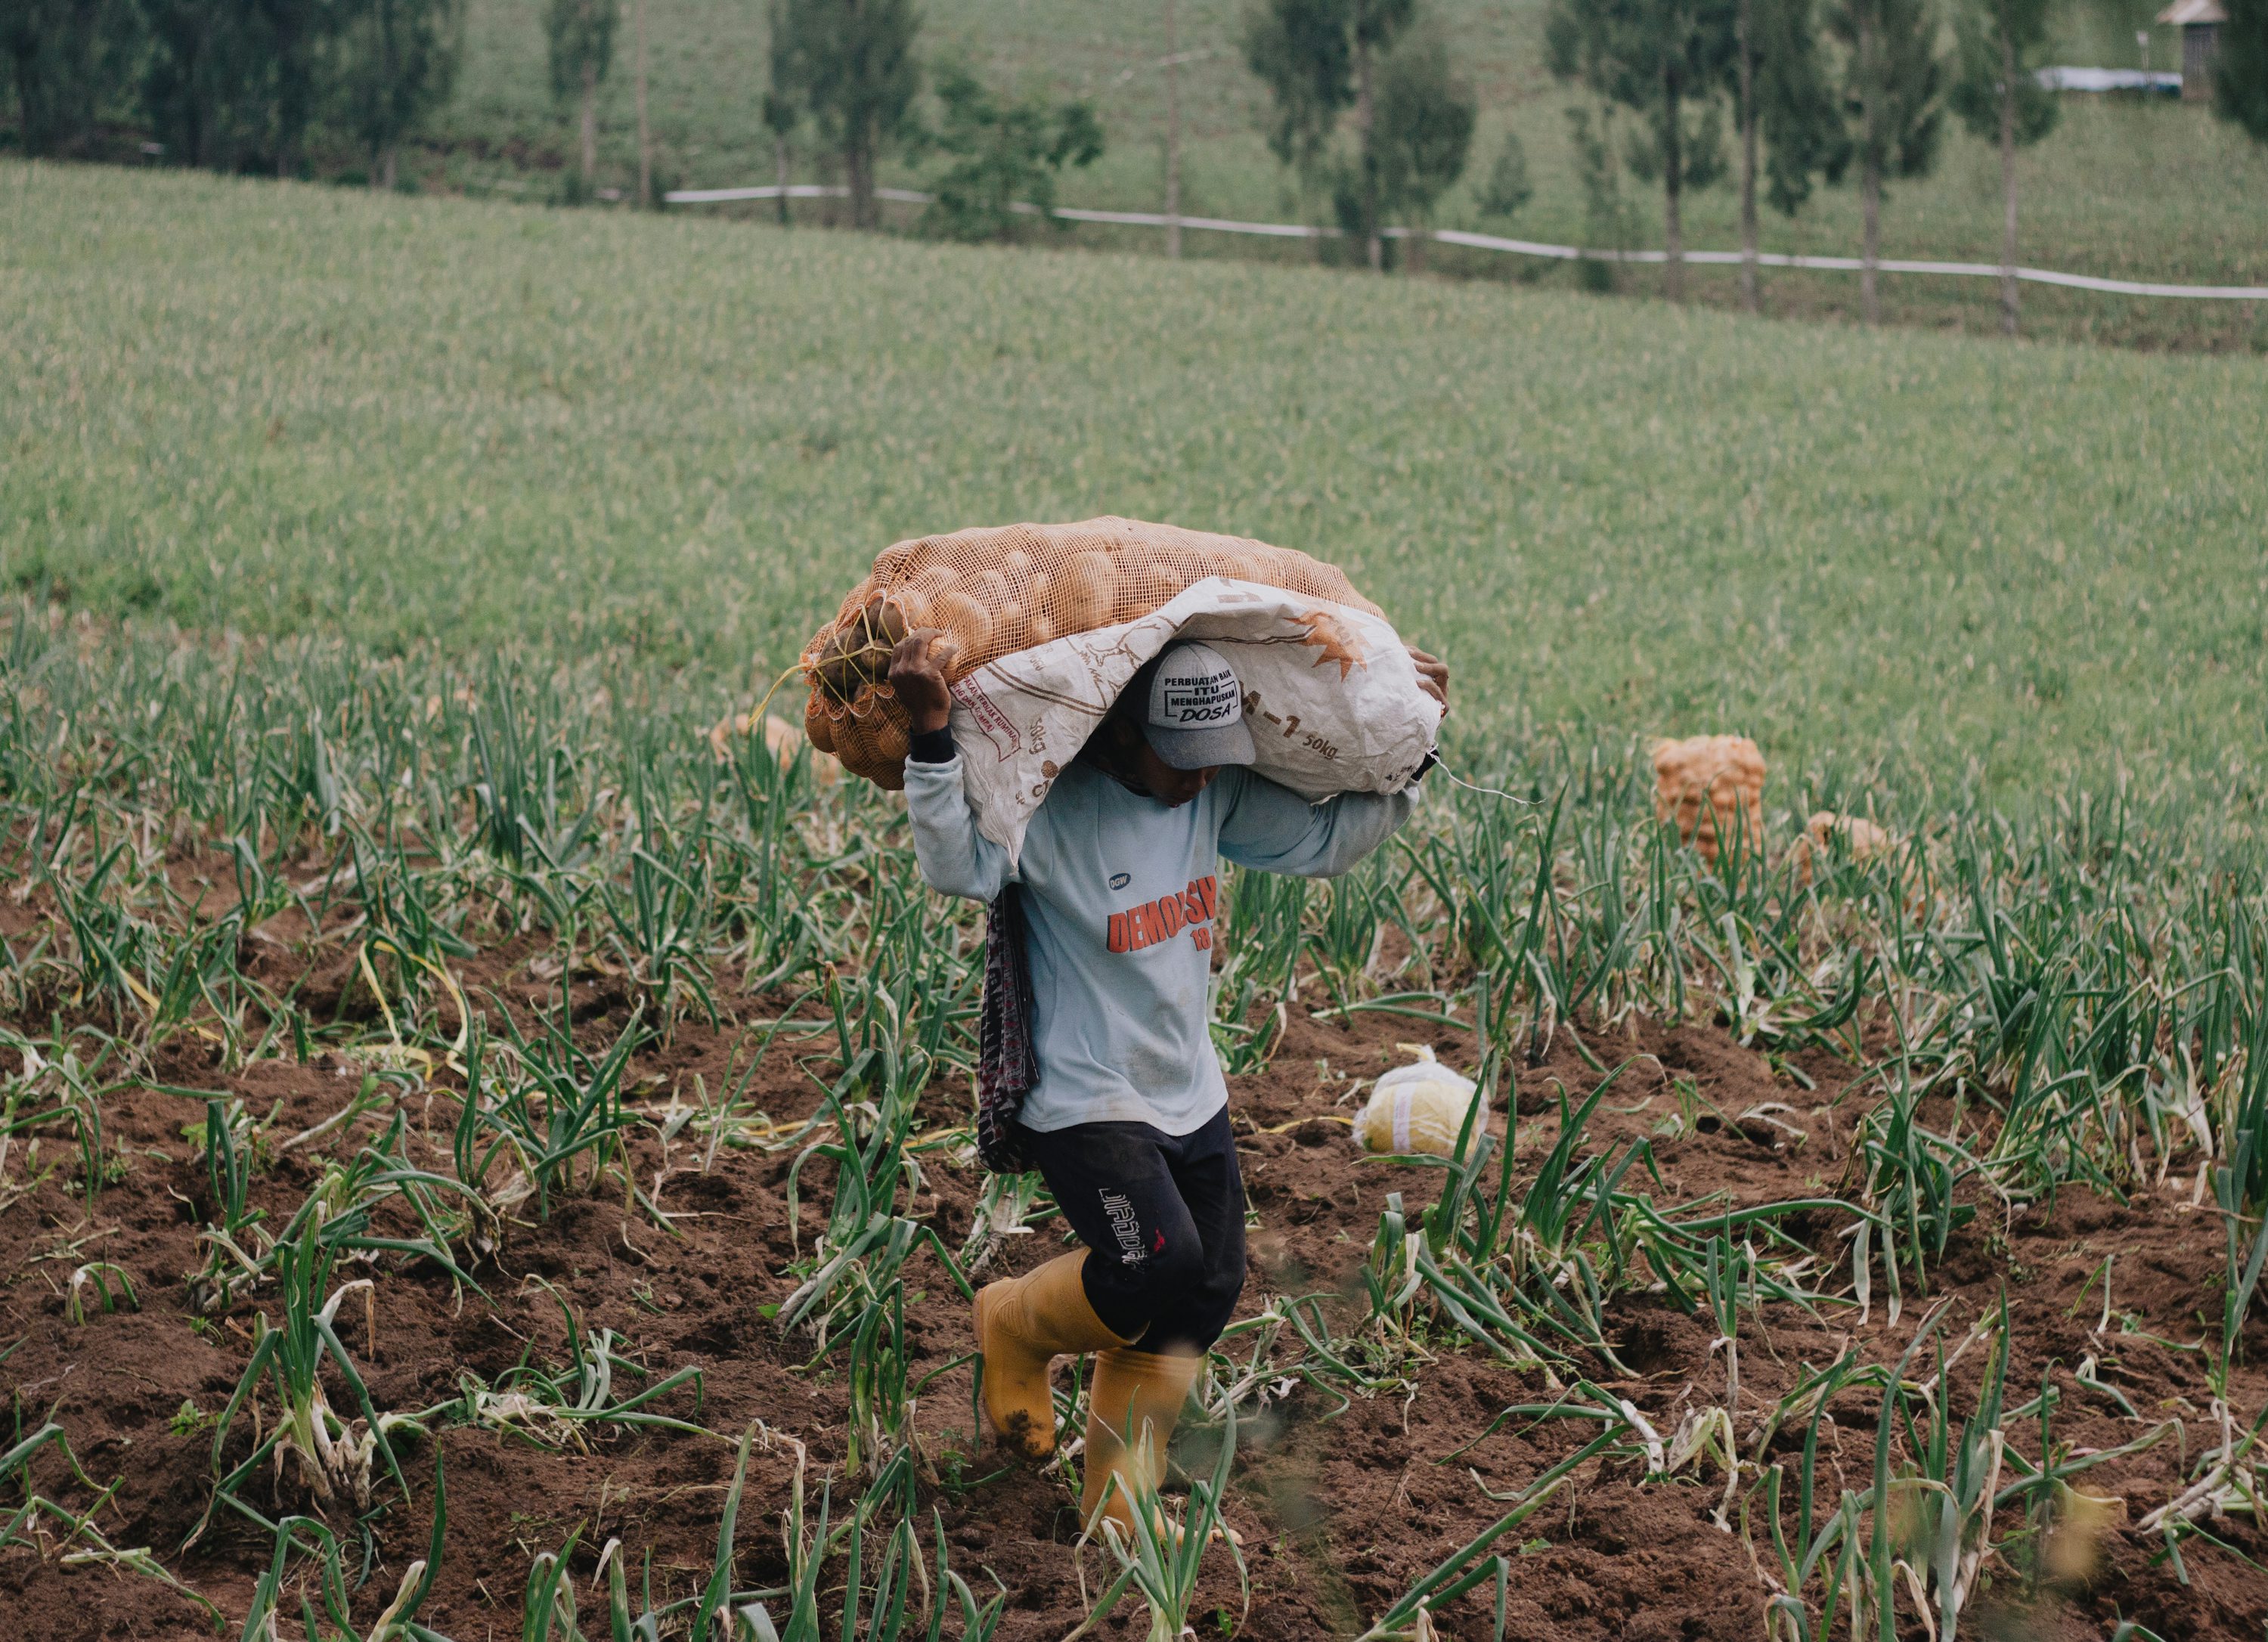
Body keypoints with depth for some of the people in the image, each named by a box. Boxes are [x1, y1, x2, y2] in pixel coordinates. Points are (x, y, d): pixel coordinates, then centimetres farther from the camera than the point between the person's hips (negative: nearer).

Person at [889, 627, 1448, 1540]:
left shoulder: (1218, 797, -1)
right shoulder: (1051, 811, -21)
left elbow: (1325, 839, 12)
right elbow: (957, 863, -40)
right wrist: (931, 730, -53)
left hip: (1191, 1097, 8)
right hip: (1085, 1102, -7)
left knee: (1205, 1296, 7)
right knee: (1160, 1267, -22)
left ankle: (1119, 1510, 22)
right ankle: (1017, 1328, 13)